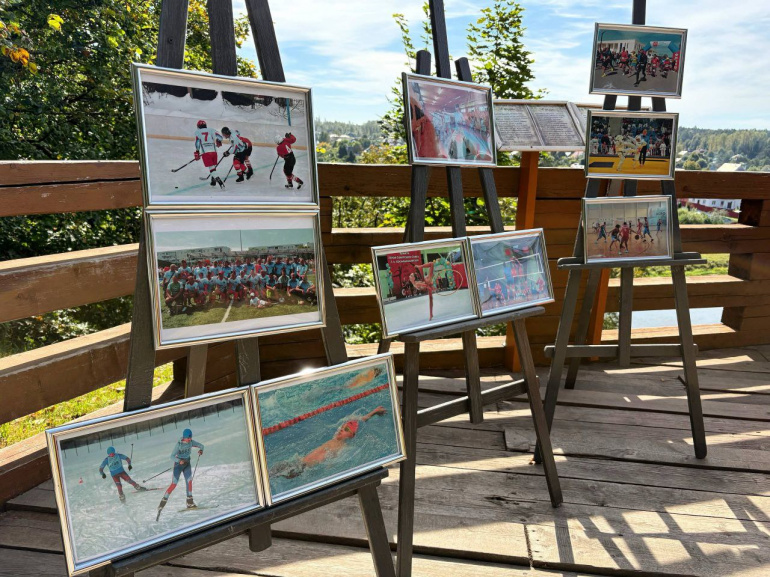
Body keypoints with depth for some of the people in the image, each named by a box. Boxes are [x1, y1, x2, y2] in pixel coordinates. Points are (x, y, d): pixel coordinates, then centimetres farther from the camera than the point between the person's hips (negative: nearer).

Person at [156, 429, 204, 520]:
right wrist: (179, 460, -38)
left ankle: (190, 502, -1)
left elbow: (201, 446, 5)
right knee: (174, 484, -9)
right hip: (178, 464, -4)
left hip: (187, 463, 4)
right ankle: (163, 501, 3)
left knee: (189, 480, -8)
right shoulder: (179, 444, -19)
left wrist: (200, 450, -17)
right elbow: (172, 456, -21)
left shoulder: (191, 442, -6)